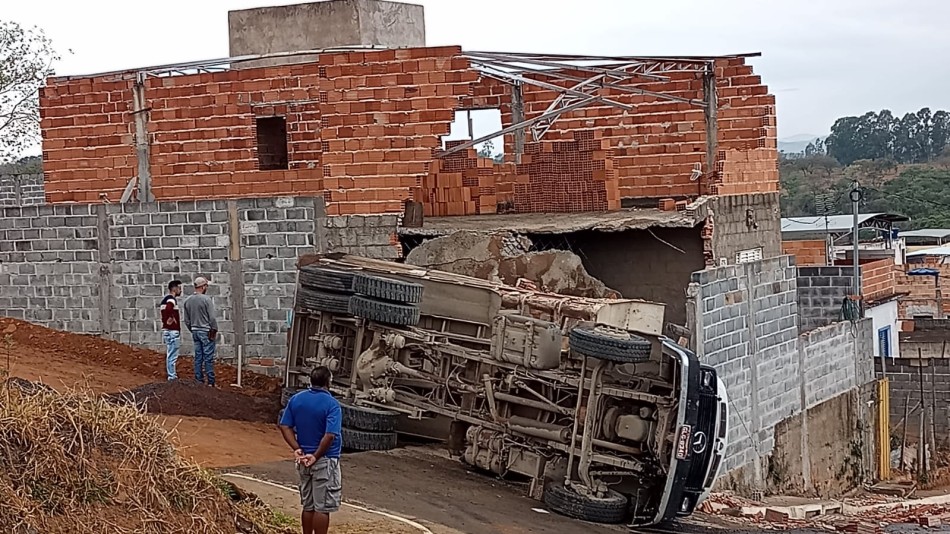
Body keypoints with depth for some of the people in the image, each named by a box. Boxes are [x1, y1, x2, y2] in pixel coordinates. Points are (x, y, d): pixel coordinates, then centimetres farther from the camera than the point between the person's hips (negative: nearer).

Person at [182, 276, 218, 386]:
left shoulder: (187, 301, 6)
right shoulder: (206, 299, -14)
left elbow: (186, 320, 12)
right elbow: (212, 318, -14)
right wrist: (215, 331, -3)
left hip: (195, 331, 6)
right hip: (206, 332, -6)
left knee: (198, 357, 11)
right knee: (208, 358, -3)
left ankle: (199, 381, 12)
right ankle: (210, 382, -3)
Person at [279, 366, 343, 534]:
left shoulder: (296, 399, 3)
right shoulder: (331, 404, -16)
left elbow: (285, 427, 1)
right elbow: (330, 435, -24)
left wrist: (297, 449, -4)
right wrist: (316, 456, -15)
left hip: (304, 460, 6)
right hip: (325, 460, -6)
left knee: (308, 505, 16)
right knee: (322, 507, 1)